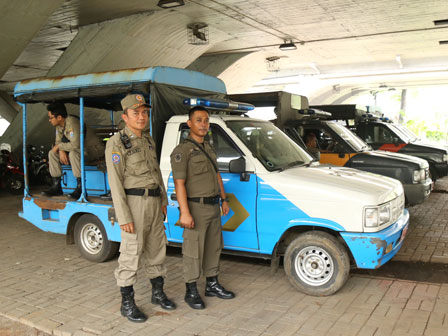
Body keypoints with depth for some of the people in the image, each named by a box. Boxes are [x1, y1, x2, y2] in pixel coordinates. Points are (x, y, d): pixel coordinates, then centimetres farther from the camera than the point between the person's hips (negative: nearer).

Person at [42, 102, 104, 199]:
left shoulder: (72, 122, -27)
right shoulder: (59, 125, 1)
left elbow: (75, 145, -36)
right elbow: (58, 141, 8)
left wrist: (59, 146, -21)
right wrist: (61, 151, -14)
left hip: (95, 150, -9)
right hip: (79, 149, 9)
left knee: (74, 153, -38)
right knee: (52, 153, 1)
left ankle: (80, 187, -27)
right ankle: (56, 186, 3)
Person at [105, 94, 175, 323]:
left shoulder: (147, 140, 11)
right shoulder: (117, 142, -12)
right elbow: (115, 182, -15)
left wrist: (163, 200, 16)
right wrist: (123, 217, -18)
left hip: (154, 201, 7)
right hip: (134, 202, -7)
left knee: (156, 248, 14)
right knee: (131, 254, 0)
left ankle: (158, 293, 30)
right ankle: (127, 303, 14)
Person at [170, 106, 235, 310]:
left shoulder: (208, 148, 15)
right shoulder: (182, 151, -12)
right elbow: (179, 183, -19)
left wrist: (224, 199, 17)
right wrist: (184, 213, -24)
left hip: (213, 207, 9)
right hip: (196, 208, -8)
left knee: (214, 247, 16)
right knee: (193, 251, 0)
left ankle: (212, 285, 30)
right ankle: (191, 292, 12)